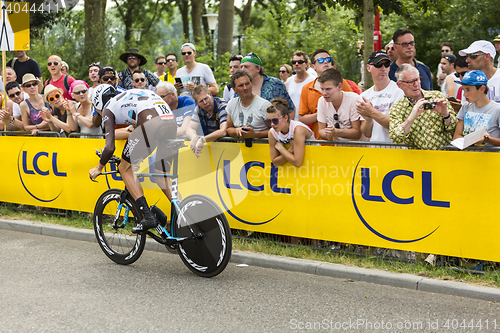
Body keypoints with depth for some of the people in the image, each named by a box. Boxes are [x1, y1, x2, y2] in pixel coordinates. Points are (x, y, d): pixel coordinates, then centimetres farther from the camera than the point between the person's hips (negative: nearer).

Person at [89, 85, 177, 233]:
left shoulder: (109, 108, 18)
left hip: (150, 124, -7)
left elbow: (110, 147, 8)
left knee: (125, 169, 14)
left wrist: (98, 169, 24)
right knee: (162, 177, 20)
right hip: (172, 123, 7)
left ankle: (148, 216, 3)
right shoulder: (130, 95, 38)